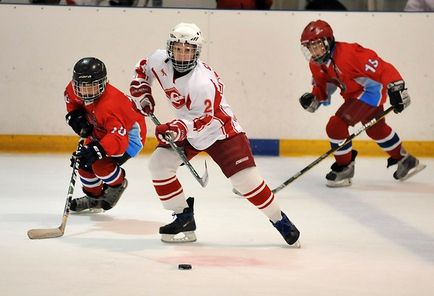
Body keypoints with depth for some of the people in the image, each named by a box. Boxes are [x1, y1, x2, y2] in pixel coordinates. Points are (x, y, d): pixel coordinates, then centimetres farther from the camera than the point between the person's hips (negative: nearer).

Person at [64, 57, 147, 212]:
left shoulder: (109, 105, -43)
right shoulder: (75, 90, -19)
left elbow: (119, 139, -52)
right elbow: (71, 98, 9)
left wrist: (96, 150, -65)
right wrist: (75, 116, -8)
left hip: (130, 133, -9)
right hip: (102, 131, 9)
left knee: (101, 164, -27)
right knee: (84, 163, 5)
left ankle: (118, 184, 7)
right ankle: (94, 198, 31)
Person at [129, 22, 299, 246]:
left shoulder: (203, 83, -32)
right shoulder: (160, 61, -12)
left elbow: (206, 121, -30)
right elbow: (143, 68, 10)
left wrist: (180, 128, -43)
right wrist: (142, 91, -2)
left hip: (220, 129, -7)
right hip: (186, 128, 7)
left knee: (245, 177, -14)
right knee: (159, 164, -9)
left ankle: (280, 221, 2)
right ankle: (184, 219, 2)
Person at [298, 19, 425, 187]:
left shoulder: (349, 53, -32)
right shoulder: (316, 65, -5)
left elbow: (381, 68, -31)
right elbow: (322, 87, 9)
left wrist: (396, 88, -33)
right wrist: (314, 99, -12)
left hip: (371, 90, -9)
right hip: (353, 95, 9)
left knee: (336, 126, -17)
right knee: (377, 129, 26)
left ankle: (344, 168, 2)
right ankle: (405, 160, 47)